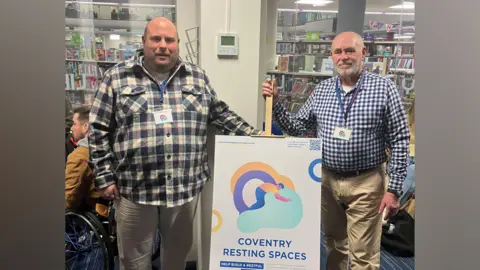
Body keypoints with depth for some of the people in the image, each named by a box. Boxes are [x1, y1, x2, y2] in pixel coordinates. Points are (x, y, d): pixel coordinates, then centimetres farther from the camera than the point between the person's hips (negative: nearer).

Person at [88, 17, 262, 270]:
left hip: (186, 187, 2)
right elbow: (99, 130, 1)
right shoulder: (117, 77, 0)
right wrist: (105, 177, -3)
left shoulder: (197, 76, 7)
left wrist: (255, 136, 3)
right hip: (134, 189, -1)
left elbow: (222, 115, 13)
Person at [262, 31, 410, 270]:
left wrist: (394, 188, -9)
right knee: (334, 246, 21)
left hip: (366, 182, -4)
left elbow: (399, 141, -7)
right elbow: (297, 128, 10)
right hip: (327, 179, 4)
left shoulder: (383, 88, -7)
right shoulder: (322, 90, 5)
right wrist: (275, 103, -3)